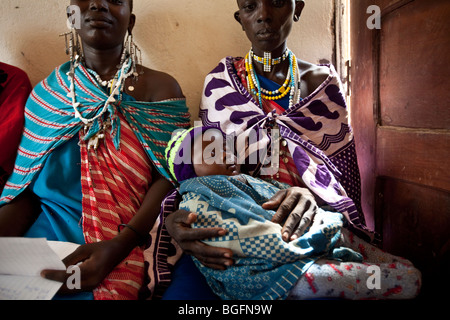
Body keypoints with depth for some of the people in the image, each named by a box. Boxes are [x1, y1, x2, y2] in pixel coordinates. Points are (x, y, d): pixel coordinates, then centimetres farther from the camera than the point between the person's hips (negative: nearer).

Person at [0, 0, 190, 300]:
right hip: (43, 230, 4)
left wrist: (117, 247, -21)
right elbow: (27, 189, 9)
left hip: (129, 238, -3)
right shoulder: (47, 92, 11)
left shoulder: (160, 87, 2)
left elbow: (168, 179, -7)